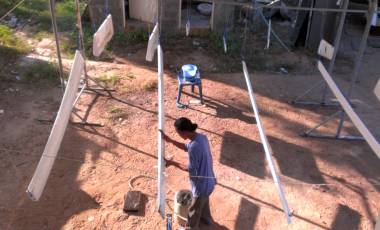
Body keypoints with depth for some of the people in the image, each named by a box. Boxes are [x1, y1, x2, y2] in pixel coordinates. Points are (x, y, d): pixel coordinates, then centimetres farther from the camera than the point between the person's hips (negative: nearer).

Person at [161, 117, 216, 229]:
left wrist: (173, 163, -14)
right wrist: (170, 140, 1)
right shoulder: (201, 137, -8)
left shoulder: (194, 146, -35)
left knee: (194, 210, 19)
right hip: (208, 180, 9)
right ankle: (206, 219, 62)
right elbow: (186, 147, 10)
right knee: (204, 201, 36)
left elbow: (191, 169, -24)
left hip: (201, 185, -9)